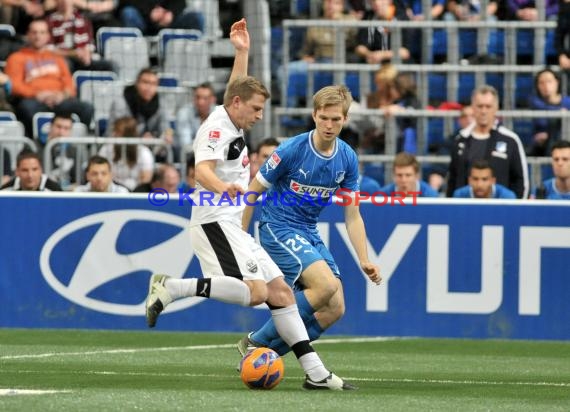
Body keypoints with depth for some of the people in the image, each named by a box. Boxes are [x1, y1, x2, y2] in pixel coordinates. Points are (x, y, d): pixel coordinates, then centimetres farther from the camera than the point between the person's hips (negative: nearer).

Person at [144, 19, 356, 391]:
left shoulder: (231, 121, 17)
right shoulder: (217, 129, -12)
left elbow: (239, 85, 40)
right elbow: (203, 169, -31)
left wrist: (243, 51, 33)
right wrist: (222, 187, -51)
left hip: (233, 227, 10)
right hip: (216, 223, -10)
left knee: (280, 290, 5)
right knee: (256, 291, -25)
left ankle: (315, 372, 3)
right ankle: (173, 288, -20)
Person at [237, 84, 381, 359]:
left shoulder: (348, 159, -1)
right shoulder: (292, 150, -17)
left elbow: (352, 216, 6)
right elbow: (252, 191, -8)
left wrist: (364, 261, -3)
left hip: (309, 233, 7)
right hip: (278, 228, -7)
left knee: (334, 309, -2)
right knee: (326, 285, -26)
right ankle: (256, 342, -14)